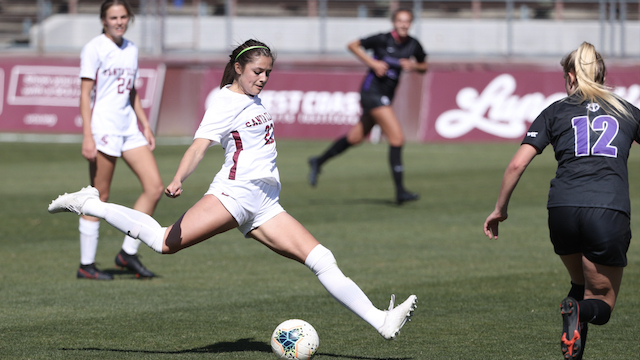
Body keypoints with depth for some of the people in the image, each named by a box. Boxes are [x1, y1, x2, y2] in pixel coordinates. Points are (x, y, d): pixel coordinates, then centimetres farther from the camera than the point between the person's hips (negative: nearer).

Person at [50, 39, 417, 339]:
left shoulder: (252, 100, 21)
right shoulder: (226, 102, -6)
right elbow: (199, 146, -20)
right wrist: (178, 181, -36)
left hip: (264, 205, 8)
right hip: (235, 192, -8)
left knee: (323, 261, -2)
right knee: (166, 242, -22)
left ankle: (382, 321, -7)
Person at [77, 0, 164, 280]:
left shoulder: (131, 49, 14)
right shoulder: (94, 49, -7)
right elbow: (85, 94, -10)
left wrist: (145, 126, 17)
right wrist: (87, 136, -17)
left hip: (129, 128, 7)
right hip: (103, 128, -7)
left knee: (155, 187, -1)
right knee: (100, 197, -4)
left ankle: (128, 253, 7)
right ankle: (86, 265, 4)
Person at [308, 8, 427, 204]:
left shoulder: (413, 45, 2)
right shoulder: (382, 40, -13)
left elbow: (423, 66, 16)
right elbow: (353, 45, -4)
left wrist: (413, 65, -6)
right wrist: (372, 63, -14)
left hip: (385, 97, 7)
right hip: (372, 91, -7)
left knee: (355, 137, 17)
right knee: (397, 138, -15)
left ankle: (318, 162, 35)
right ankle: (400, 191, -12)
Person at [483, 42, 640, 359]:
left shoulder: (556, 111, 15)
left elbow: (517, 164, 8)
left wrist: (500, 209, 19)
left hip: (563, 209, 1)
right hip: (610, 212, -1)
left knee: (580, 283, 25)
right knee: (602, 302, 11)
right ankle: (580, 310, -26)